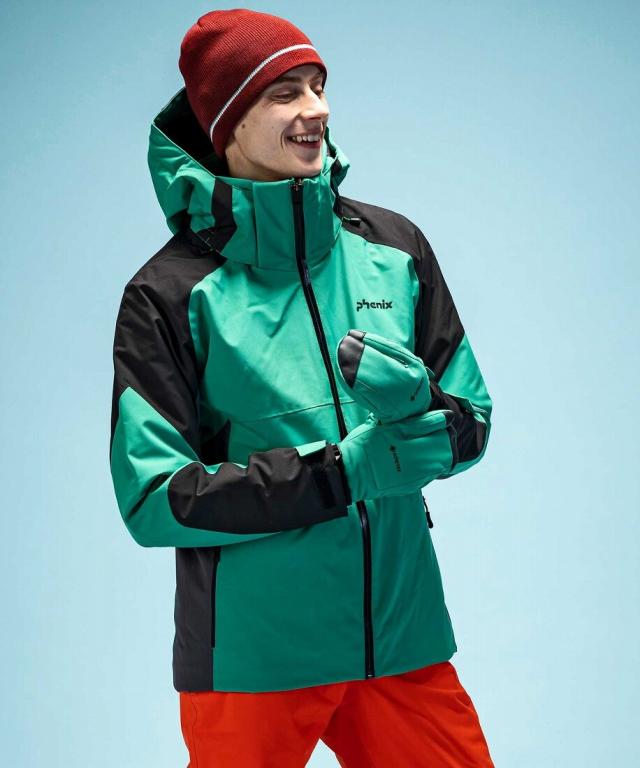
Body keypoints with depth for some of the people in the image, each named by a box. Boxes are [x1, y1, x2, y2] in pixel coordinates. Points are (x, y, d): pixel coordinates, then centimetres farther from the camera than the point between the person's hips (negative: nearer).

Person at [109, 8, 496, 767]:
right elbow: (151, 500, -12)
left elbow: (472, 417, 7)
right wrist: (342, 471, -19)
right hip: (250, 656, -3)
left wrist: (420, 413, -17)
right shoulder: (171, 293, -7)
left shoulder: (393, 246, 4)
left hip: (403, 640, 4)